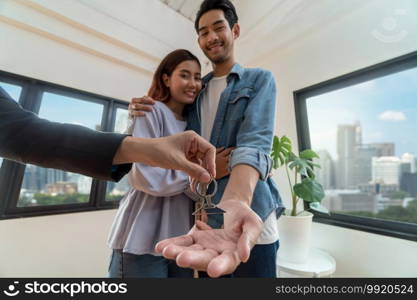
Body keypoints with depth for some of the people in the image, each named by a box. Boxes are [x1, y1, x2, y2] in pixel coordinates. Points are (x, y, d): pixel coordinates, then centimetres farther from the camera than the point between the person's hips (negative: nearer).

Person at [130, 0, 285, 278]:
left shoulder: (260, 80, 0)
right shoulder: (195, 90, 13)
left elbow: (254, 144, -18)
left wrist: (234, 203, -37)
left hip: (250, 218, -4)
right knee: (209, 270, 20)